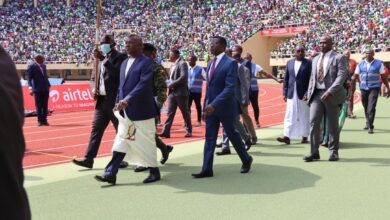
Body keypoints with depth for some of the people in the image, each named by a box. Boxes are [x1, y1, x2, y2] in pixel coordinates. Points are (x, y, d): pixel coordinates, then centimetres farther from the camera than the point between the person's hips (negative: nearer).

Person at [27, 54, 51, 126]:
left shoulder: (43, 66, 14)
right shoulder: (32, 67, -4)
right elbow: (29, 78, -7)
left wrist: (48, 85, 15)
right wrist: (30, 88, -16)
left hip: (45, 89, 5)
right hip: (37, 90, -5)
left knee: (45, 106, 6)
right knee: (38, 106, 0)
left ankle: (44, 120, 12)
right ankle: (40, 121, 8)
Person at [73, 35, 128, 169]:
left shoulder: (120, 57, -7)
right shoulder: (103, 59, 17)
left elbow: (117, 74, -24)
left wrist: (103, 59, -24)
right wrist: (95, 89, 4)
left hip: (115, 101, -7)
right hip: (102, 100, 8)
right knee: (96, 129, 3)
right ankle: (88, 159, 4)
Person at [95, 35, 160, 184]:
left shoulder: (146, 63, -10)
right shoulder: (124, 63, 15)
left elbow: (143, 85, -22)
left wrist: (127, 100, -29)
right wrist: (118, 102, 9)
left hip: (141, 110, -7)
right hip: (125, 111, 7)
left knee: (146, 142, 4)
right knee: (121, 142, 4)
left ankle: (154, 172, 20)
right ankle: (110, 174, 3)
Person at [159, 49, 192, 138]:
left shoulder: (182, 63, -10)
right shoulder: (173, 65, 18)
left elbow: (183, 77, -21)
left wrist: (172, 84, -16)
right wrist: (170, 85, 4)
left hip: (181, 92, -8)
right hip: (172, 92, 8)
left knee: (185, 112, 3)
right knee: (170, 112, 3)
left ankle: (189, 131, 13)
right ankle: (166, 131, 1)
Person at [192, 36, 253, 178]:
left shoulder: (230, 63, -13)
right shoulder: (210, 64, 12)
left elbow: (230, 88, -22)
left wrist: (214, 104, -29)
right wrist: (206, 106, 14)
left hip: (224, 107, -7)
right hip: (211, 107, 7)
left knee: (233, 135, 7)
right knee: (209, 138, 4)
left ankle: (246, 160, 28)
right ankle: (207, 169, 5)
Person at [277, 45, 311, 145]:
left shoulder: (308, 63, -3)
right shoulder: (289, 63, 9)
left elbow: (311, 80, -6)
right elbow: (286, 79, 10)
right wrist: (285, 93, 5)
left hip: (303, 94, -3)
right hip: (291, 94, 3)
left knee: (304, 116, 6)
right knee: (289, 116, 1)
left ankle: (304, 136, 14)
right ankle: (287, 136, 0)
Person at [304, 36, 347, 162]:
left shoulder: (339, 58, -1)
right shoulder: (315, 59, 18)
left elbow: (341, 76, -12)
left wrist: (330, 91, -23)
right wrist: (309, 94, 8)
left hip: (332, 95, -4)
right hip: (317, 94, 4)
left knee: (332, 125, 3)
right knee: (313, 122, -6)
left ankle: (333, 152, 14)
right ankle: (314, 152, -2)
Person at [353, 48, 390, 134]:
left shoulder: (379, 63, 0)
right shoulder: (360, 64, 6)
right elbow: (356, 76, 10)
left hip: (374, 88, -3)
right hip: (363, 88, 3)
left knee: (371, 107, -14)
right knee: (366, 108, 13)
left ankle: (370, 127, -10)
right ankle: (368, 123, 33)